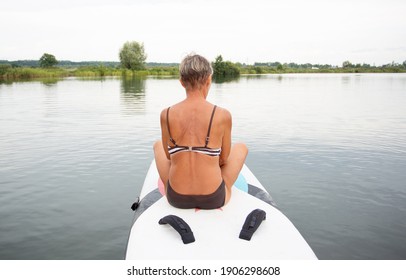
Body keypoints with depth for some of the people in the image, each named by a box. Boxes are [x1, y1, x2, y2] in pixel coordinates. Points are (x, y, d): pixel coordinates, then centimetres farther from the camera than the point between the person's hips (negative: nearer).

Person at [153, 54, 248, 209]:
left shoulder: (166, 115, -9)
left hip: (176, 198, 2)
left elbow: (168, 155, 4)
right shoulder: (223, 116, -14)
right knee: (241, 147, 25)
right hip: (214, 199, -1)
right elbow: (224, 158, 0)